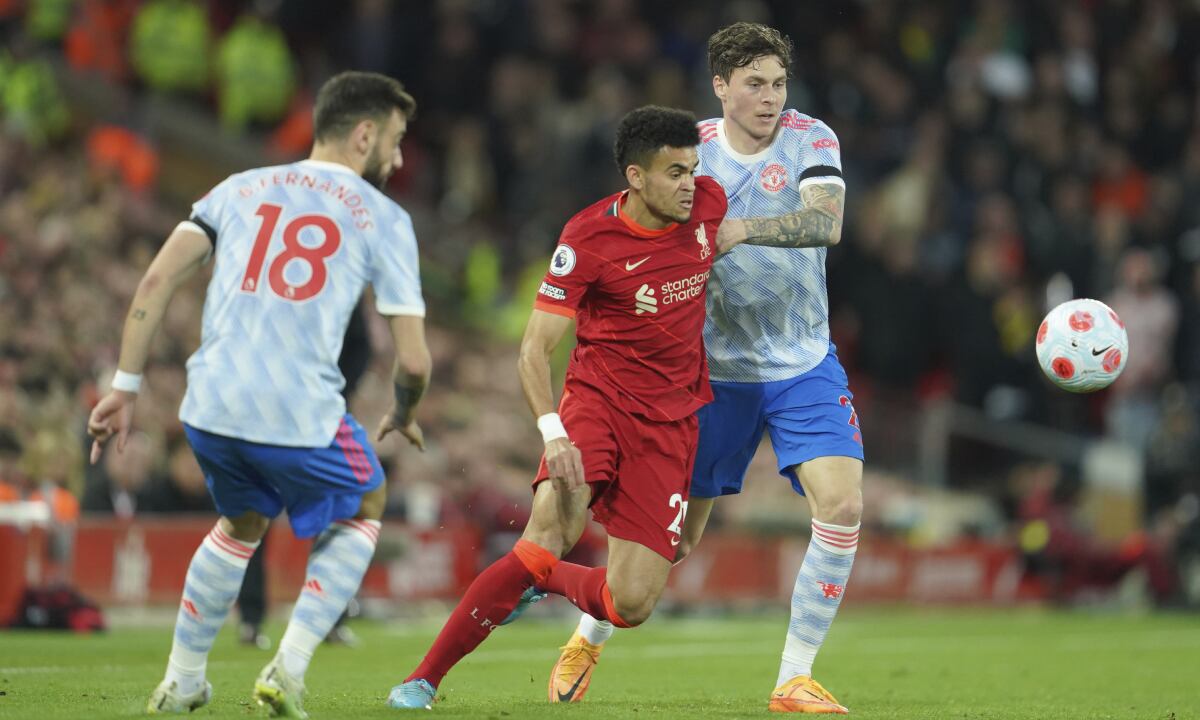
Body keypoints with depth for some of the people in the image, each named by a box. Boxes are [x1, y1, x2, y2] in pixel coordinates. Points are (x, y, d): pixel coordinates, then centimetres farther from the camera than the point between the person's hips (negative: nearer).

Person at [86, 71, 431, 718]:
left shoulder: (239, 190, 17)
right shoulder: (383, 219, 6)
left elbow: (156, 282, 6)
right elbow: (413, 361, 3)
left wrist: (124, 387, 8)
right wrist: (404, 416, 25)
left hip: (209, 410, 4)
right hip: (302, 419, -4)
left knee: (241, 523, 33)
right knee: (361, 510, 25)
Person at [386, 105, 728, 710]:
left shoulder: (708, 204, -2)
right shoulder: (588, 238, -15)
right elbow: (535, 347, -14)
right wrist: (553, 431, -30)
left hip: (672, 422, 4)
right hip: (599, 396, -4)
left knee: (630, 605, -7)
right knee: (549, 534, -28)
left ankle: (542, 579, 27)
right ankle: (423, 680, -18)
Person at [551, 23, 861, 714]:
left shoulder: (812, 140, -7)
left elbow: (826, 223, -25)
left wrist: (741, 229, -37)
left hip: (804, 365, 1)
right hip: (715, 368, 0)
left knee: (843, 506, -18)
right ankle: (587, 639, 31)